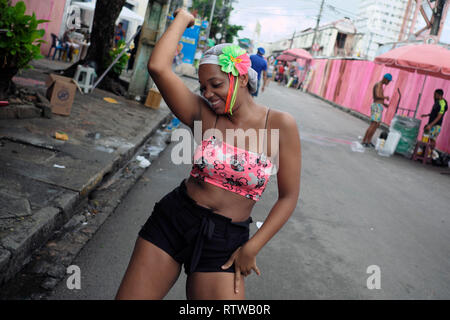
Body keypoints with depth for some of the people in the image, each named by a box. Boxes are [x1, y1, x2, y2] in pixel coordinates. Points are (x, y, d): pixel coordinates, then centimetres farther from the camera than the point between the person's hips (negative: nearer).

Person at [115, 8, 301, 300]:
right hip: (172, 220, 2)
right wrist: (183, 18, -4)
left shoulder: (281, 125, -8)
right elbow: (158, 67, -17)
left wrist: (252, 247, -8)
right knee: (129, 297, 7)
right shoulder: (202, 114, -4)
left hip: (225, 241, -1)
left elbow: (289, 196, -4)